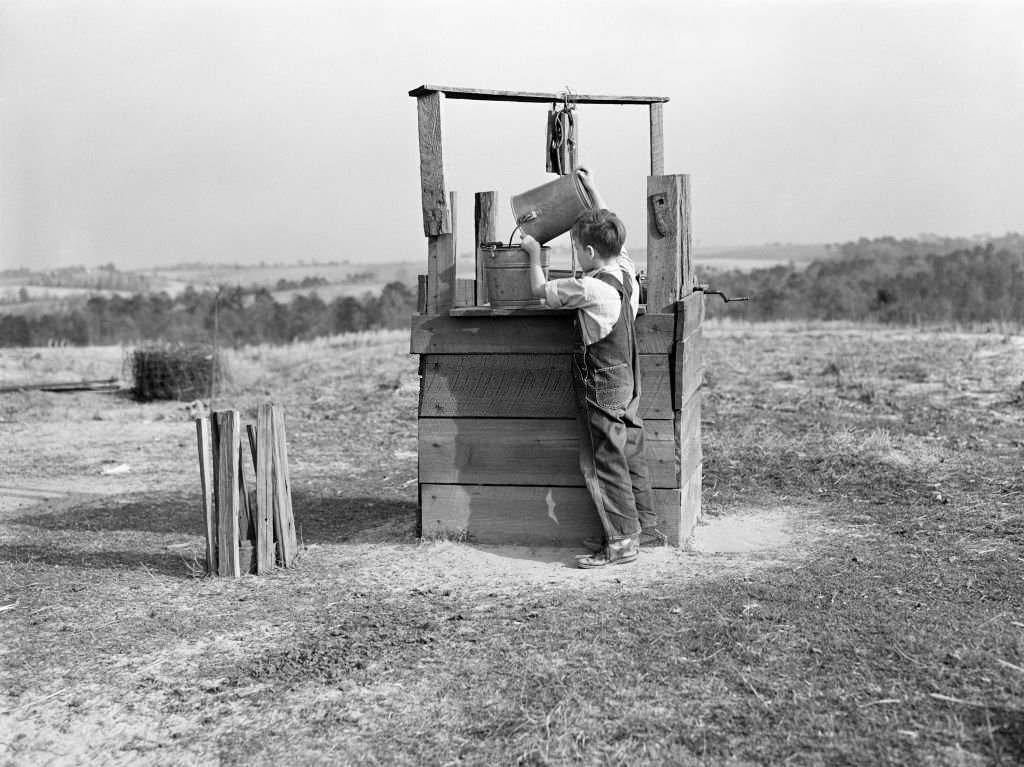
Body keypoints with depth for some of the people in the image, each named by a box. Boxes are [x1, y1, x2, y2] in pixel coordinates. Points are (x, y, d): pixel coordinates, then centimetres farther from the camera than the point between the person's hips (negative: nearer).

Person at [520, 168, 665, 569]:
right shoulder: (626, 268, 2)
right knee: (630, 454, 16)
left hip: (602, 388, -9)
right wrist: (592, 189, 25)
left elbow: (540, 289, -8)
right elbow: (609, 230, 21)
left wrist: (534, 252, 8)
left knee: (605, 463, -2)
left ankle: (622, 542, 3)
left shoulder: (590, 288, -22)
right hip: (627, 381, 9)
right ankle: (645, 527, 26)